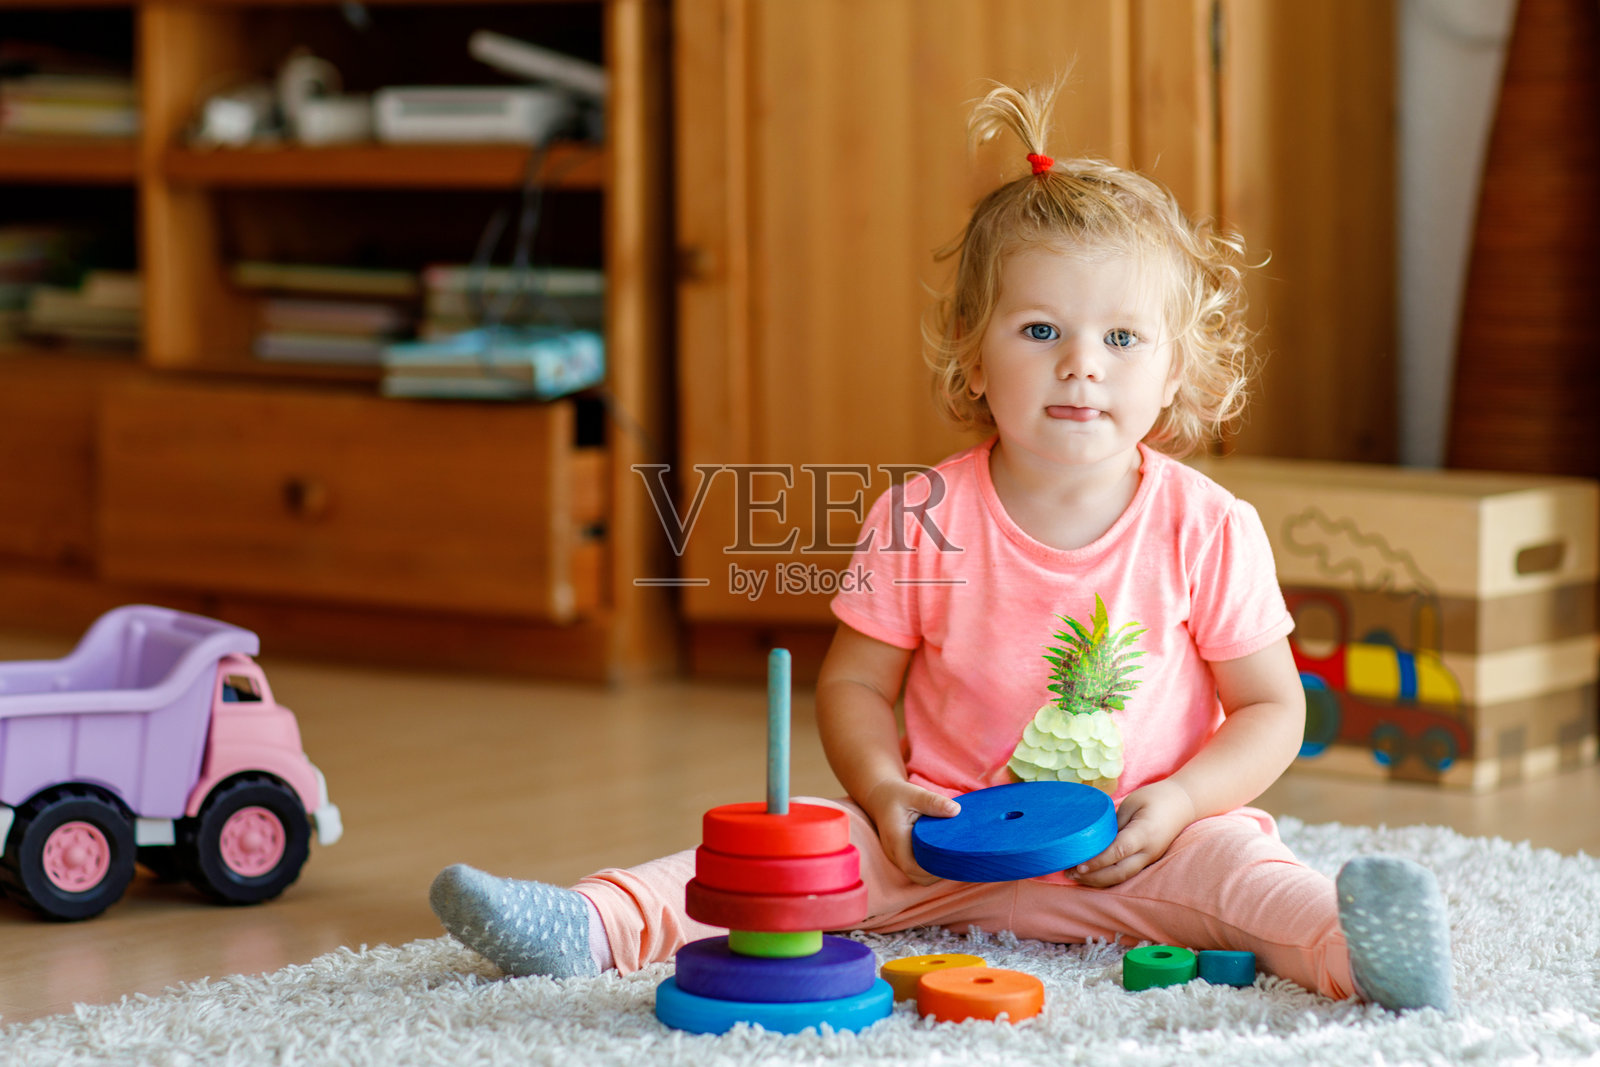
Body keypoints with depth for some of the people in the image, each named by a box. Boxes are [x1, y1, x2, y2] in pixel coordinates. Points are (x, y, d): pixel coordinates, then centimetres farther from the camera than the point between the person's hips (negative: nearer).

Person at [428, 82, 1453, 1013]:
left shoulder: (1208, 530, -6)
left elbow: (1270, 708, 1)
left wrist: (1177, 803, -16)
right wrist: (886, 792, -13)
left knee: (1227, 864, -31)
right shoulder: (920, 521, -3)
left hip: (1130, 853, -1)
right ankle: (594, 924, -30)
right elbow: (855, 681, 6)